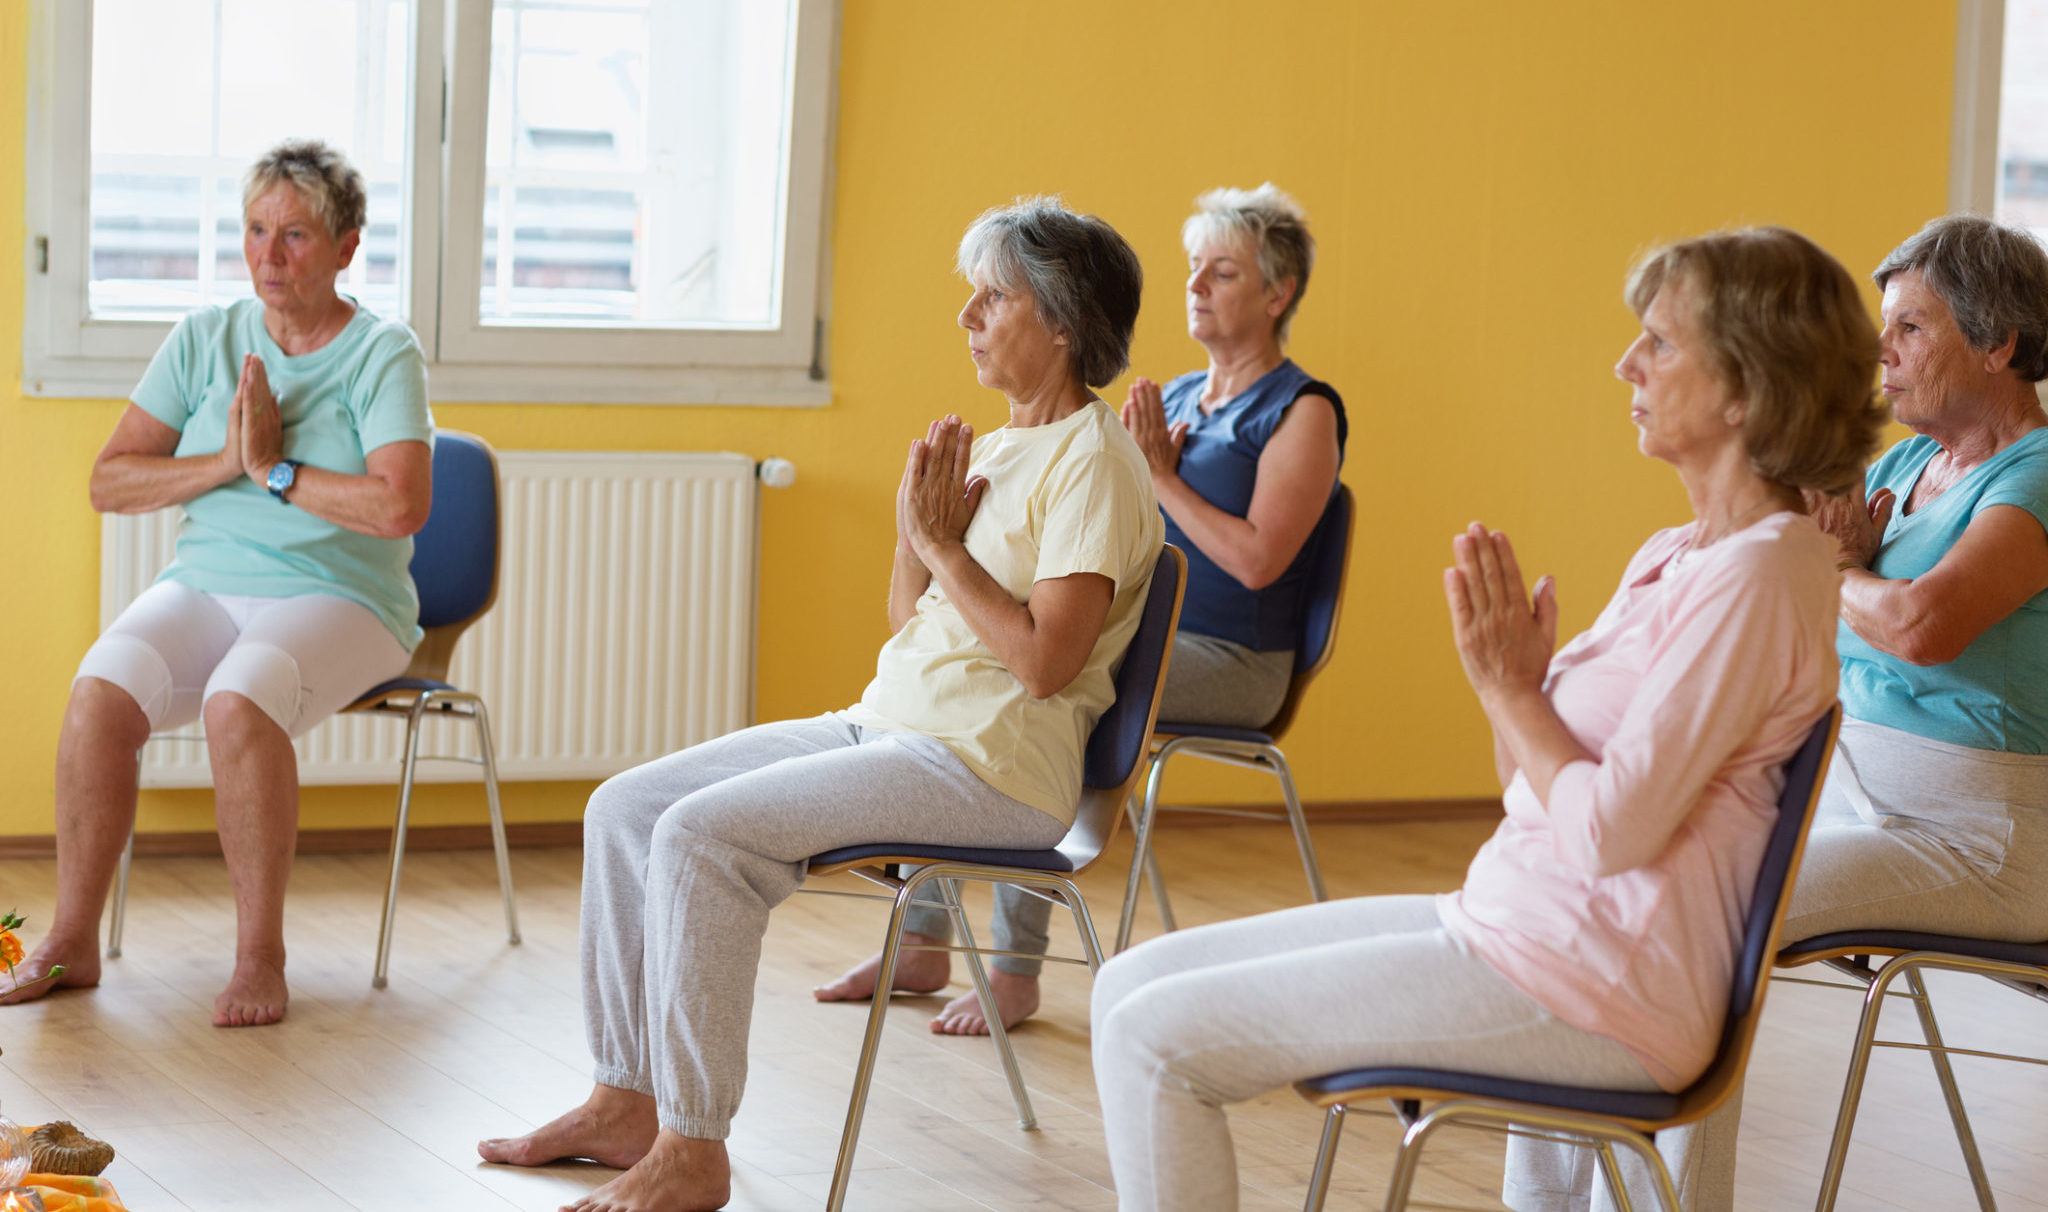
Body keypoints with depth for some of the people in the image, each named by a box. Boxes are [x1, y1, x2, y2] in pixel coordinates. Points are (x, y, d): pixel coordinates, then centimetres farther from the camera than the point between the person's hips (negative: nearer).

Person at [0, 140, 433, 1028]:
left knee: (239, 702, -35)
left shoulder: (383, 355, -4)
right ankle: (71, 941, -16)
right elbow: (108, 482, 4)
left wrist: (274, 468, -12)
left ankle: (260, 955, -24)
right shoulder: (204, 339, 9)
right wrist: (222, 463, -10)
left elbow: (401, 506, -19)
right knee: (101, 690, -26)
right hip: (204, 584, 4)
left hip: (338, 598, -4)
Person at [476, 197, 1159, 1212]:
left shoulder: (1092, 462, -11)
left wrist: (944, 545, -12)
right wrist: (916, 529, 1)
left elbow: (1043, 660, -21)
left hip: (993, 765, -9)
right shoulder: (992, 448, 17)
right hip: (886, 725, 9)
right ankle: (628, 1100, 5)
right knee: (625, 808, -1)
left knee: (702, 833, -25)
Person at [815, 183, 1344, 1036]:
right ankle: (921, 943, -10)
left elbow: (1258, 559, -18)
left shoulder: (1301, 411, -5)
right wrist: (1125, 467, -1)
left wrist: (1163, 475, -11)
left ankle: (1017, 972, -25)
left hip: (1229, 663, -8)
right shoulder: (1172, 398, 18)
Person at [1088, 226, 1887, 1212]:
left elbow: (1610, 830, -23)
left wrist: (1511, 688, -9)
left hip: (1588, 994, -10)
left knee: (1154, 1038, -13)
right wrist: (1506, 675, -2)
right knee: (1134, 983, 7)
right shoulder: (1676, 556, 15)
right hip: (1514, 925, 10)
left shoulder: (1755, 575, -16)